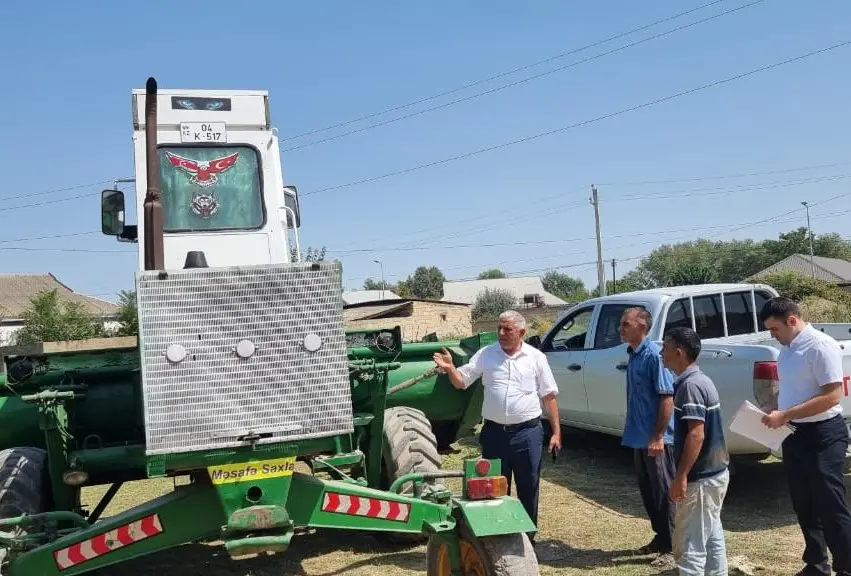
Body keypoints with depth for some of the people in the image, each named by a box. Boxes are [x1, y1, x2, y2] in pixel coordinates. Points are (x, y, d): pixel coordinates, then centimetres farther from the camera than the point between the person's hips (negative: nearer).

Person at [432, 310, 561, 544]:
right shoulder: (486, 354, 3)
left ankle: (528, 537, 24)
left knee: (528, 489, 9)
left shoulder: (536, 357, 0)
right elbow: (461, 382, 3)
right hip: (494, 432, 1)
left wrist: (556, 432, -1)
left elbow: (549, 396, 3)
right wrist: (450, 368, -18)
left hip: (528, 432, -1)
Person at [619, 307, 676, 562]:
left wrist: (658, 436, -21)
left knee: (663, 492, 2)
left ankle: (671, 546, 13)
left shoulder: (653, 354, -18)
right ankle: (660, 537, 30)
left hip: (656, 439, -9)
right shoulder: (633, 354, 9)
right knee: (648, 491, 16)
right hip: (640, 437, 9)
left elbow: (667, 397, -20)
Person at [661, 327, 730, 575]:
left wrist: (681, 476, -23)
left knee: (689, 545, -4)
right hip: (715, 471, 10)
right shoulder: (701, 380, 11)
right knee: (712, 536, 18)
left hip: (700, 478, -10)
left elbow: (696, 435, -25)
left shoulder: (690, 385, -19)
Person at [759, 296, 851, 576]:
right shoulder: (786, 349, 9)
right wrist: (774, 412, 3)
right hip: (794, 434, 9)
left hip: (823, 435, -9)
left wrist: (785, 415, -24)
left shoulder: (821, 346, -17)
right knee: (804, 506, 16)